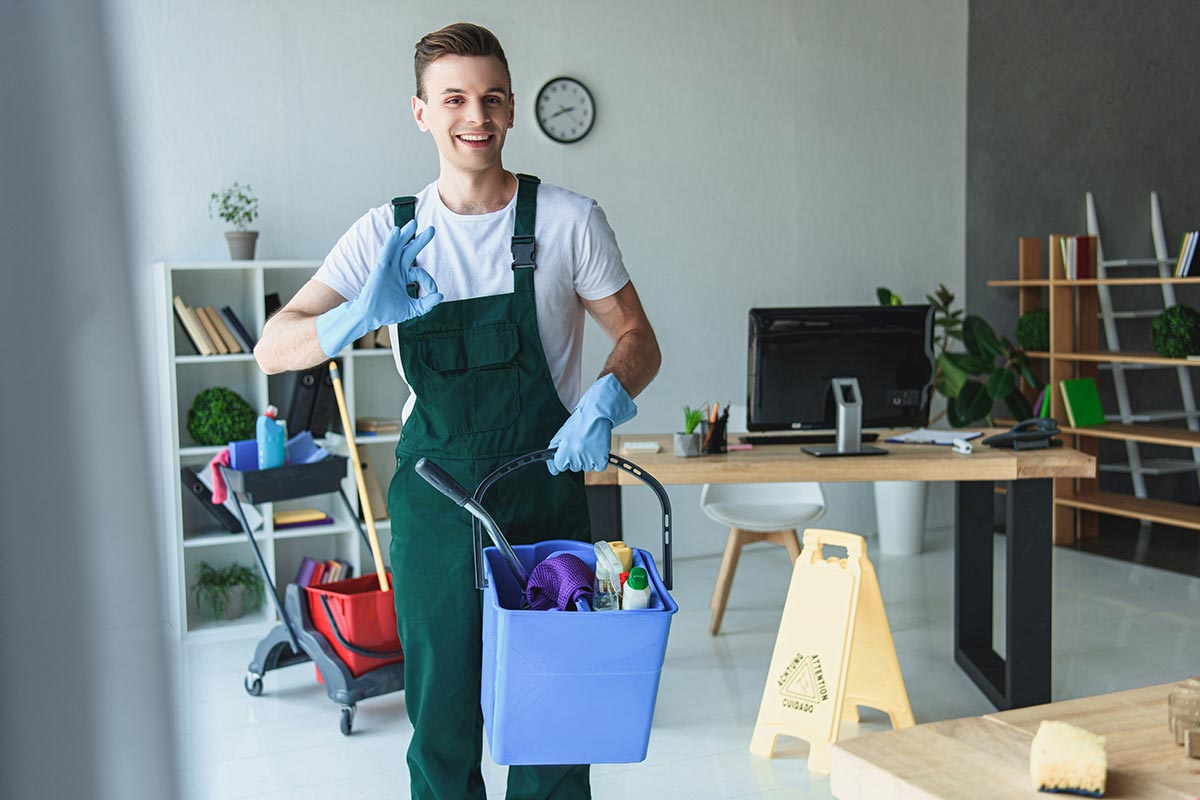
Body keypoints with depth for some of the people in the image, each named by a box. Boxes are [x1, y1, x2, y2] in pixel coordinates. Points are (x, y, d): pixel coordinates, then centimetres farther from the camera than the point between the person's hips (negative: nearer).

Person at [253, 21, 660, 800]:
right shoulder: (390, 232, 3)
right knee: (440, 720, 9)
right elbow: (273, 348, -2)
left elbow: (639, 340, 6)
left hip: (546, 495, -1)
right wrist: (364, 314, -23)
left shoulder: (569, 220, -1)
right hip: (435, 503, 1)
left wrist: (607, 396, -17)